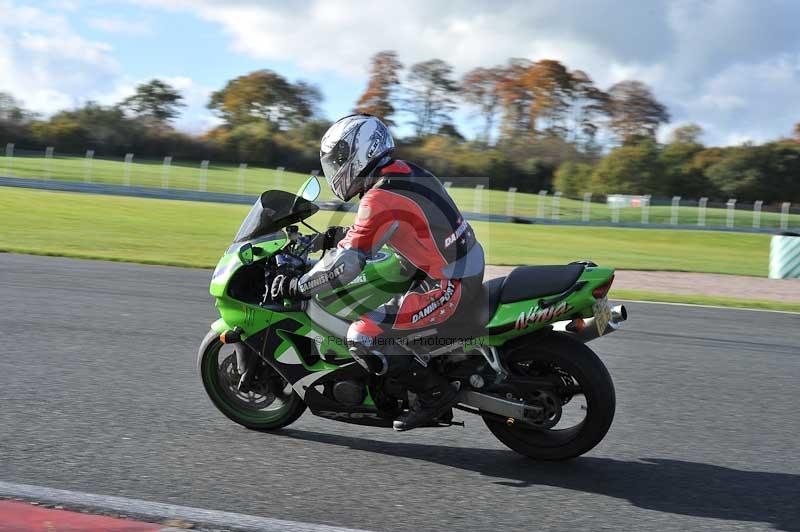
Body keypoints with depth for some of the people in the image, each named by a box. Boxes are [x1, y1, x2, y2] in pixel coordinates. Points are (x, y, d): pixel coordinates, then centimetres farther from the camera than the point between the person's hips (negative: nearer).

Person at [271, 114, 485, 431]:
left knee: (362, 338, -14)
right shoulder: (408, 172, 8)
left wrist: (297, 287, -10)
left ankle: (435, 393, -2)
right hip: (467, 271, 10)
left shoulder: (382, 198, -19)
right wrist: (341, 235, 29)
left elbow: (345, 265, -21)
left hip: (448, 289, -10)